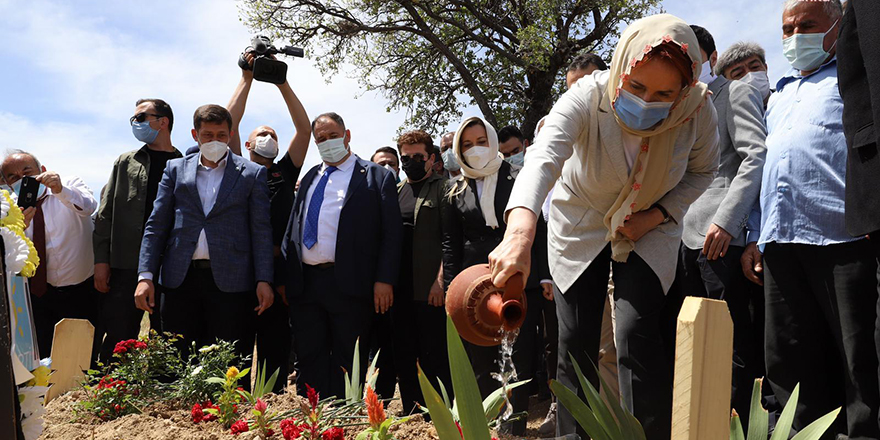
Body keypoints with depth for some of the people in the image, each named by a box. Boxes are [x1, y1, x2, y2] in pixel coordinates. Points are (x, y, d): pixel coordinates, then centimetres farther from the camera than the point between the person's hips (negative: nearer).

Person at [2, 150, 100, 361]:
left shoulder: (71, 185, -6)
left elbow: (88, 206, -28)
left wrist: (60, 190, -47)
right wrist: (21, 227, -30)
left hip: (82, 294, -2)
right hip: (40, 294, 3)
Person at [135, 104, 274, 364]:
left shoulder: (252, 174, 7)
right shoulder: (175, 169, 14)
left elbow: (261, 230, 3)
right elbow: (156, 226, 10)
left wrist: (264, 280, -7)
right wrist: (146, 275, 0)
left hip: (231, 281, -2)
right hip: (181, 279, 2)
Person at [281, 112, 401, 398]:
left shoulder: (376, 176, 4)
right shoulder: (310, 177, 20)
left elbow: (391, 232, -3)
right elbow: (292, 228, 20)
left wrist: (384, 280, -12)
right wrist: (284, 275, 11)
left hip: (349, 283, -5)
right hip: (305, 283, 5)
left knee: (347, 361, 2)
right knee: (309, 359, 8)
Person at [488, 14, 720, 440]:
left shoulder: (699, 110, -24)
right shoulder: (587, 98, -32)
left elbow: (701, 170, -3)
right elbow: (542, 157, -50)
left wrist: (657, 215, -19)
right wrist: (520, 231, -68)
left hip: (649, 230, 0)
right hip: (579, 225, 0)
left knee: (637, 337, -17)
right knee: (575, 345, 2)